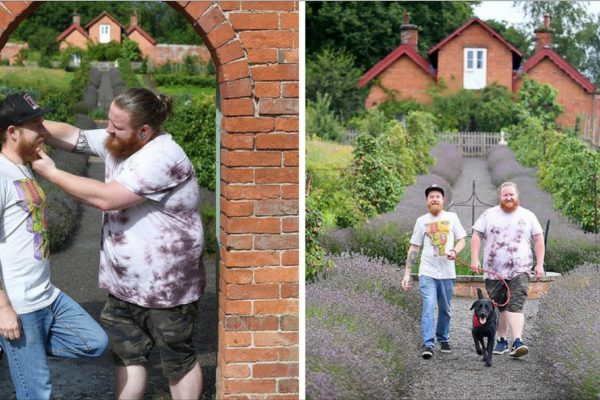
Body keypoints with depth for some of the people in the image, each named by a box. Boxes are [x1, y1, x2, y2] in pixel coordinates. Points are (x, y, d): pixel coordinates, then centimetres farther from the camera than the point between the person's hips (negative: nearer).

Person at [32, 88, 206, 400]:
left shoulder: (162, 158, -26)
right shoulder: (117, 143, 2)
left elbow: (107, 198, -29)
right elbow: (72, 135, 5)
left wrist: (51, 173, -21)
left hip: (166, 288, -8)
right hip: (123, 284, 8)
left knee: (178, 360, 10)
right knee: (127, 356, 16)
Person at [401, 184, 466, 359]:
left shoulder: (451, 217, 7)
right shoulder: (421, 221, 7)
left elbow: (461, 240, 8)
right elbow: (414, 248, 9)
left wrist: (455, 251, -15)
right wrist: (407, 273, 4)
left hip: (447, 273, 1)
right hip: (427, 272, -1)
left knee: (445, 310, 10)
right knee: (428, 308, -13)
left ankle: (443, 339, 27)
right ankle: (428, 344, -16)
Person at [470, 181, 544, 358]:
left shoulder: (528, 216, 8)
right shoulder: (489, 215, 8)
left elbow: (538, 239, 9)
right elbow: (476, 236, 4)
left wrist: (540, 264, 1)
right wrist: (475, 259, -7)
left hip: (519, 270, -2)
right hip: (493, 271, 2)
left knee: (516, 306, -15)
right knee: (499, 307, 9)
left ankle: (517, 342, -23)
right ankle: (502, 341, 20)